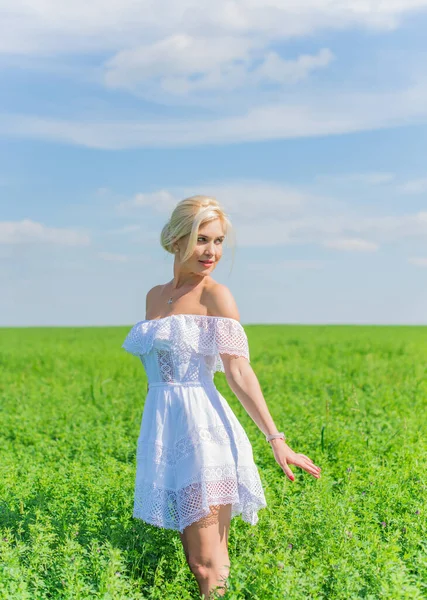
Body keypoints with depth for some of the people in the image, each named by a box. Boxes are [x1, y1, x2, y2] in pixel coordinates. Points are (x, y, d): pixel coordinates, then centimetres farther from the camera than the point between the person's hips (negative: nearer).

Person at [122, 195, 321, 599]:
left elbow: (239, 372, -12)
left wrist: (276, 440, -20)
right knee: (193, 558, 13)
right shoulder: (155, 296, 14)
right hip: (163, 433, 7)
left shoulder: (215, 295, -6)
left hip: (202, 431, -6)